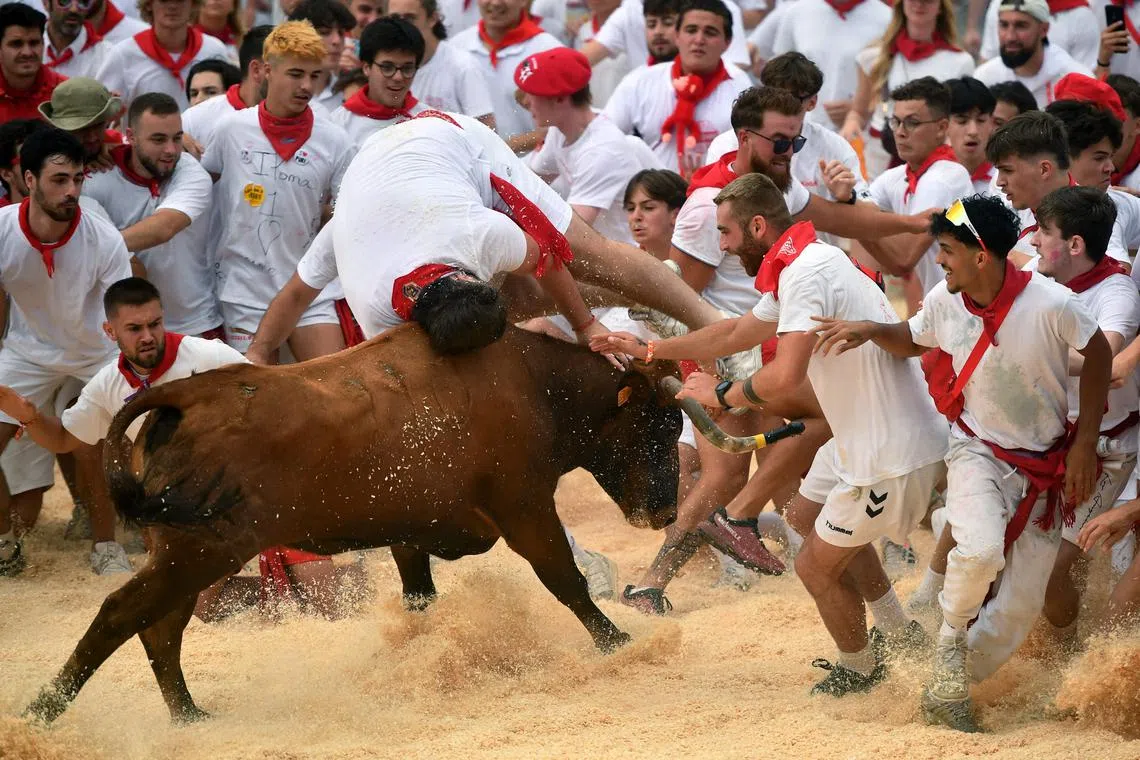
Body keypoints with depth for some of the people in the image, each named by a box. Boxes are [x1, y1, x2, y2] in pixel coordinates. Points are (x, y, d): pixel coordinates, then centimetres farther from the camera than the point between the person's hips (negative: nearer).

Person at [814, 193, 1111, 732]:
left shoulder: (1051, 304, -23)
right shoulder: (945, 302, -10)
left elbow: (1098, 355, -7)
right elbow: (912, 339, 12)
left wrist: (1084, 444, -7)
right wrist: (870, 331, -9)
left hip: (1045, 465, 0)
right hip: (978, 449, 1)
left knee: (1021, 605, 0)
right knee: (980, 550, -30)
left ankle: (949, 690, 19)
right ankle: (951, 641, -2)